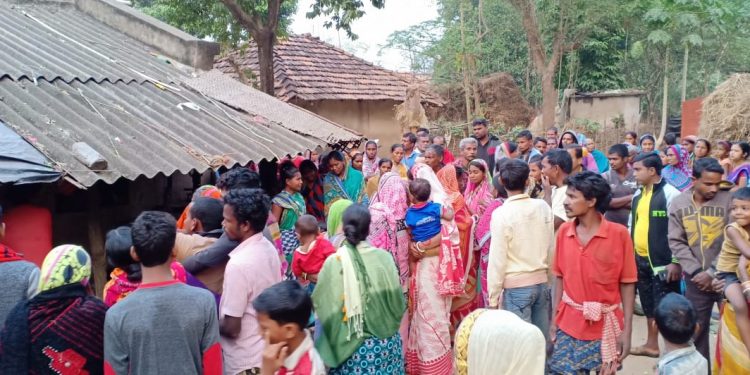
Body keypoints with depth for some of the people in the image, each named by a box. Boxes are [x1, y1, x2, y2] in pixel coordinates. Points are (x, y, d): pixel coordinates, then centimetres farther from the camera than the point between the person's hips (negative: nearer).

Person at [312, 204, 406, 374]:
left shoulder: (334, 263, -15)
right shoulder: (385, 258, -11)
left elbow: (322, 307, -10)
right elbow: (398, 303, -5)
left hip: (350, 346, -1)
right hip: (385, 343, 1)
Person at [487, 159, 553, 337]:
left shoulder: (501, 213, -14)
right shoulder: (543, 207, -1)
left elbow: (498, 259, -13)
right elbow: (551, 247, 5)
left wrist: (493, 297, -6)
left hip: (516, 285, -5)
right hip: (542, 281, 5)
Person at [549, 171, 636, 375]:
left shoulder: (619, 233, -10)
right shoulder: (563, 231, 0)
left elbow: (627, 284, -6)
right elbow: (560, 278, 7)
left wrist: (627, 330, -8)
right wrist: (554, 320, 6)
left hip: (605, 325, -2)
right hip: (569, 324, 3)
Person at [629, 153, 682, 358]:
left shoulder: (670, 194, -13)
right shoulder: (638, 194, 10)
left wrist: (676, 262, -18)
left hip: (663, 262, -8)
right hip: (640, 260, 8)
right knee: (649, 305, 19)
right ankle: (651, 345, 32)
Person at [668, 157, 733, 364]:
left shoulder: (729, 200, -10)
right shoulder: (678, 203, -1)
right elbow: (676, 242, 0)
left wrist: (713, 273, -13)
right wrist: (696, 271, -9)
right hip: (696, 278, 3)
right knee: (695, 330, 11)